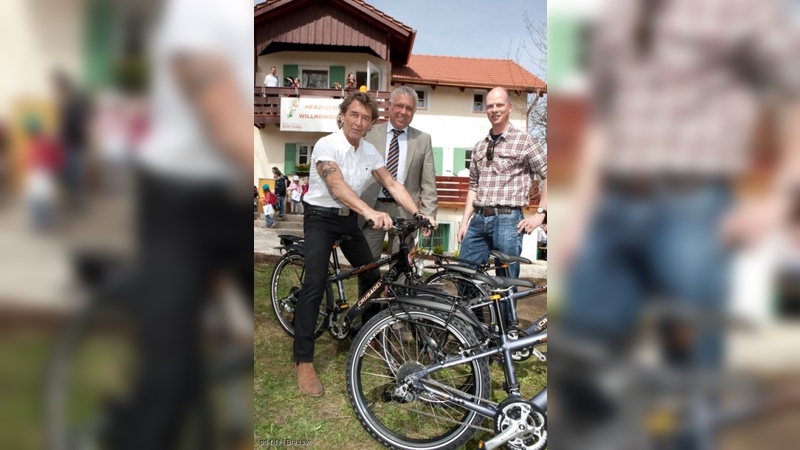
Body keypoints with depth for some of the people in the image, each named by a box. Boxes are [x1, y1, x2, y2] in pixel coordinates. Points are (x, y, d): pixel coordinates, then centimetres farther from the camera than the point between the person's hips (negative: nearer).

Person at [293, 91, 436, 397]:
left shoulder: (369, 151, 2)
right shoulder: (326, 145, -19)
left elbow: (392, 184, 0)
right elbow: (338, 186, -34)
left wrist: (418, 214, -13)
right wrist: (371, 213, -48)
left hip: (349, 220, 7)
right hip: (321, 219, -7)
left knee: (372, 275, 11)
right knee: (314, 285, -16)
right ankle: (303, 362, -11)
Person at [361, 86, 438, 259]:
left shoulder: (423, 139, 6)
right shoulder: (370, 133, 5)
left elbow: (428, 183, 3)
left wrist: (428, 216, -5)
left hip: (404, 212, 0)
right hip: (371, 208, 0)